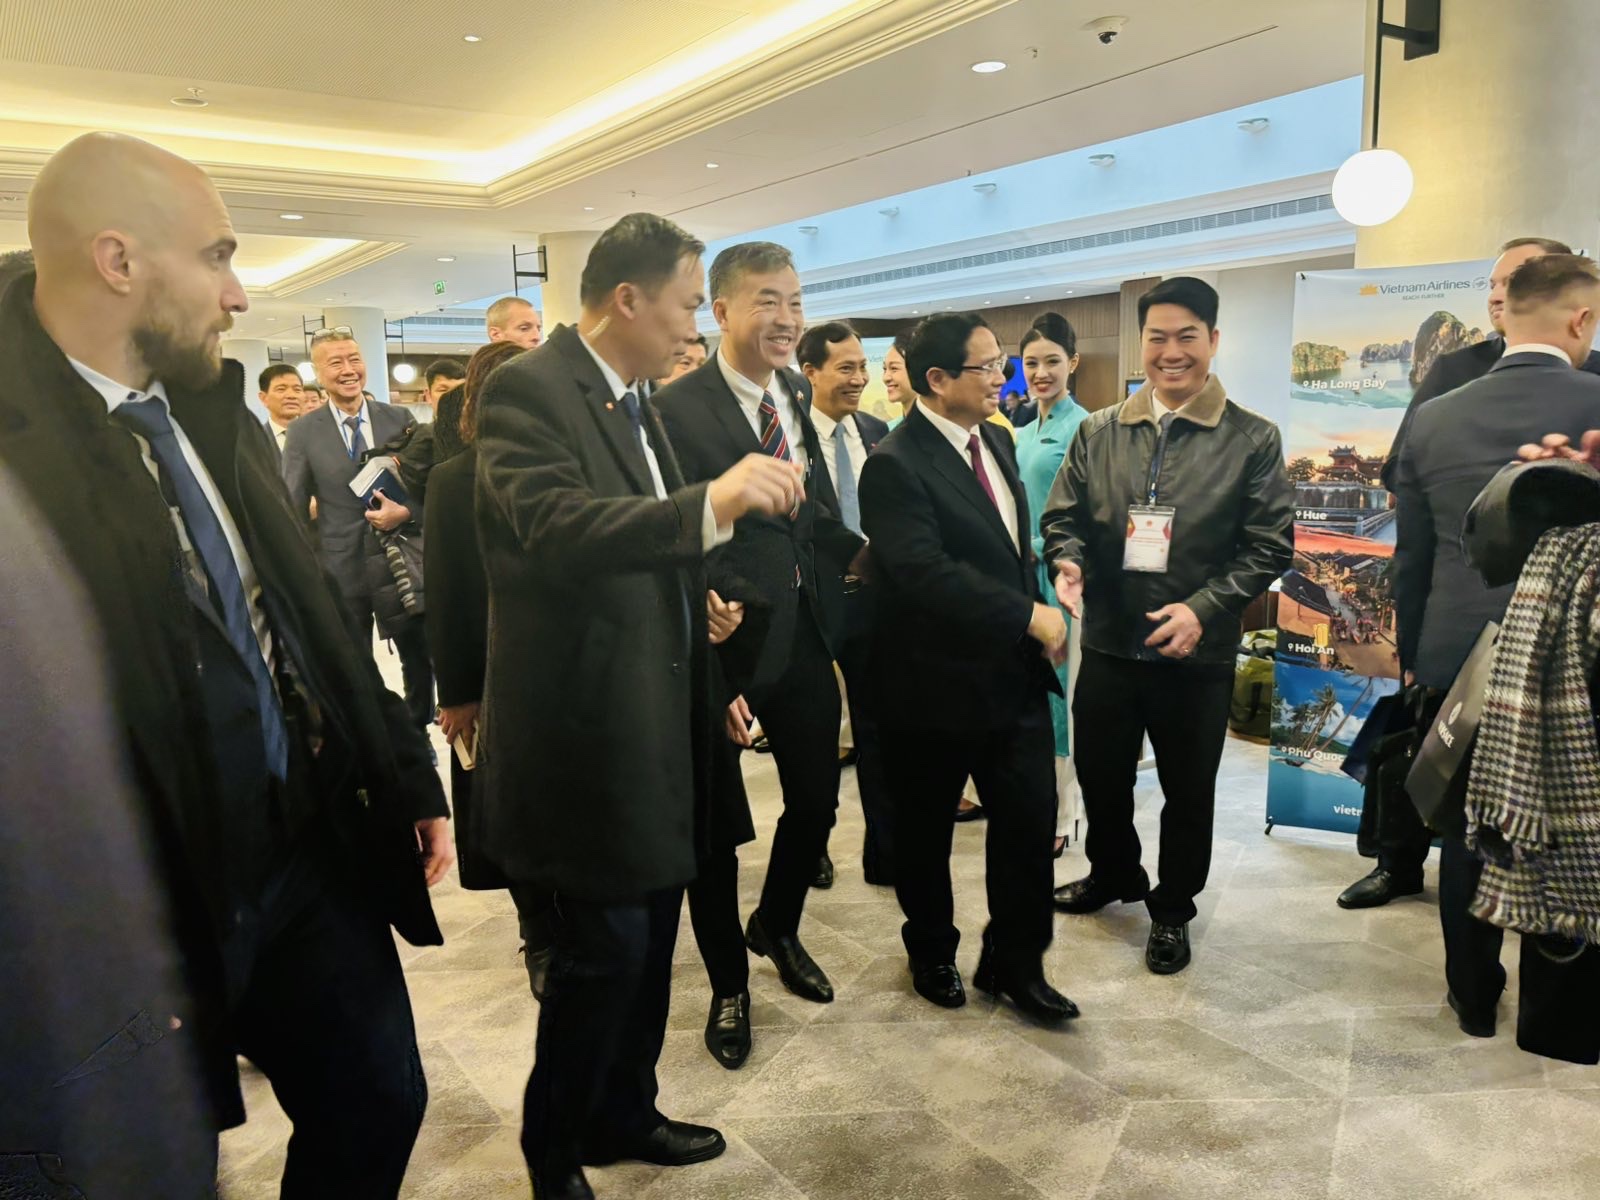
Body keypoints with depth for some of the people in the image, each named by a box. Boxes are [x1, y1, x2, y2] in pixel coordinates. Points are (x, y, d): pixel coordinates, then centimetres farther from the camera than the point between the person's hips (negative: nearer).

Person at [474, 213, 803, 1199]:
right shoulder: (528, 389, -13)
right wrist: (711, 505, -41)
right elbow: (553, 527, -30)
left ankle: (624, 1114, 38)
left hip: (657, 719, 9)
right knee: (606, 944, 1)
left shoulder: (635, 401, 13)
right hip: (586, 726, -8)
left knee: (651, 934, 17)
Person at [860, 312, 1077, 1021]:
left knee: (1031, 821, 8)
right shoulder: (895, 465, -17)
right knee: (925, 831, 13)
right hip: (937, 684, -6)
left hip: (1014, 674, 6)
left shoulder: (996, 441, 9)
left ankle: (1013, 962, 28)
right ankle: (932, 955, 36)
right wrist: (1028, 614, -23)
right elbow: (925, 572, -27)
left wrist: (1039, 612, 5)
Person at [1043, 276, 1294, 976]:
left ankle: (1172, 910, 35)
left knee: (1188, 792, 12)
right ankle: (1113, 873, 45)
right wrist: (1067, 560, -14)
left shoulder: (1253, 440, -4)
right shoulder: (1099, 432, 4)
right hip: (1108, 642, 3)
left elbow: (1270, 545, -7)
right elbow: (1063, 515, 8)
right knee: (1099, 774, 18)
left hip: (1196, 652, -2)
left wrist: (1203, 608, -19)